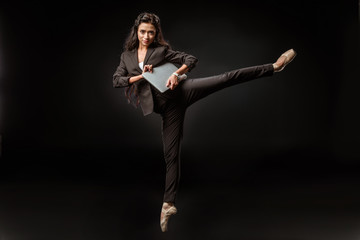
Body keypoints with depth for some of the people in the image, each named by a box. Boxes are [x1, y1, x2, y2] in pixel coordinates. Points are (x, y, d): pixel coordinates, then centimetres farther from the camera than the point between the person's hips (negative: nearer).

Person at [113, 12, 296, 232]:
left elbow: (191, 59, 3)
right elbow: (116, 80, 8)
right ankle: (169, 204, 5)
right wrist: (140, 76, -5)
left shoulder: (162, 50, 8)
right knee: (171, 154, -1)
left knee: (228, 78, -18)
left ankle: (274, 66, -16)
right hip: (167, 106, 2)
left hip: (180, 91, -1)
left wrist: (177, 74, -16)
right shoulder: (127, 56, 16)